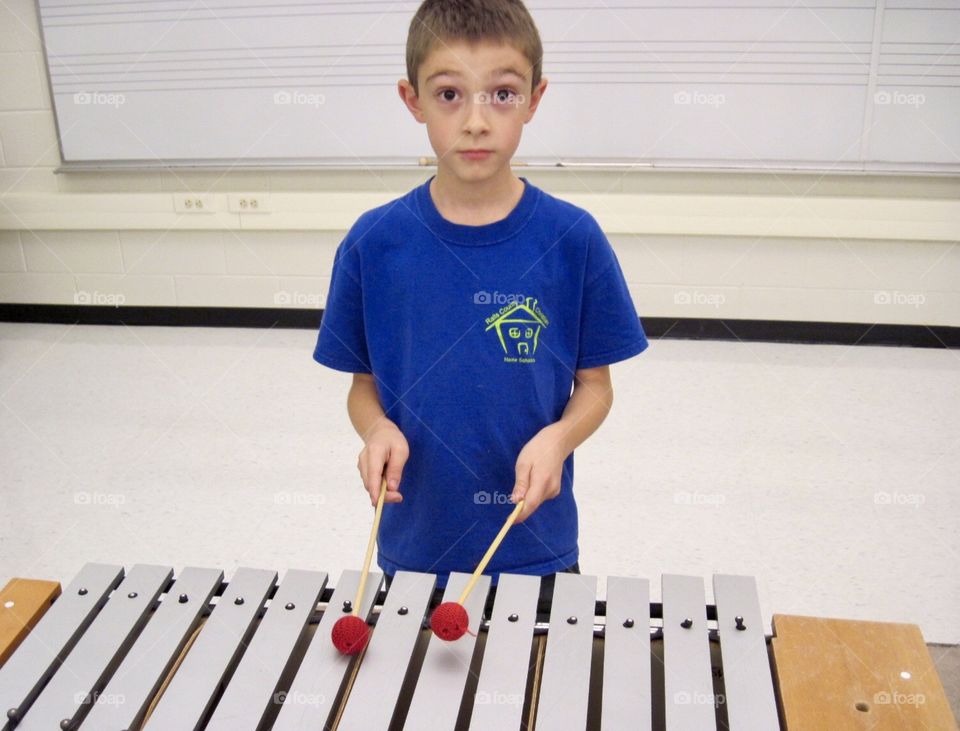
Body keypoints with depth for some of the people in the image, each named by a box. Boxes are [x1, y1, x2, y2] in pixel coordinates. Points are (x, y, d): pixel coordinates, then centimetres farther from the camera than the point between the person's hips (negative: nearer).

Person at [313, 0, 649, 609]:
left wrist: (557, 439, -21)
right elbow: (364, 386, 1)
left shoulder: (574, 240, -11)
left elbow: (595, 385, -2)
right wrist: (378, 430, -19)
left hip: (535, 542, 0)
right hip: (415, 542, 1)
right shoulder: (373, 244, -9)